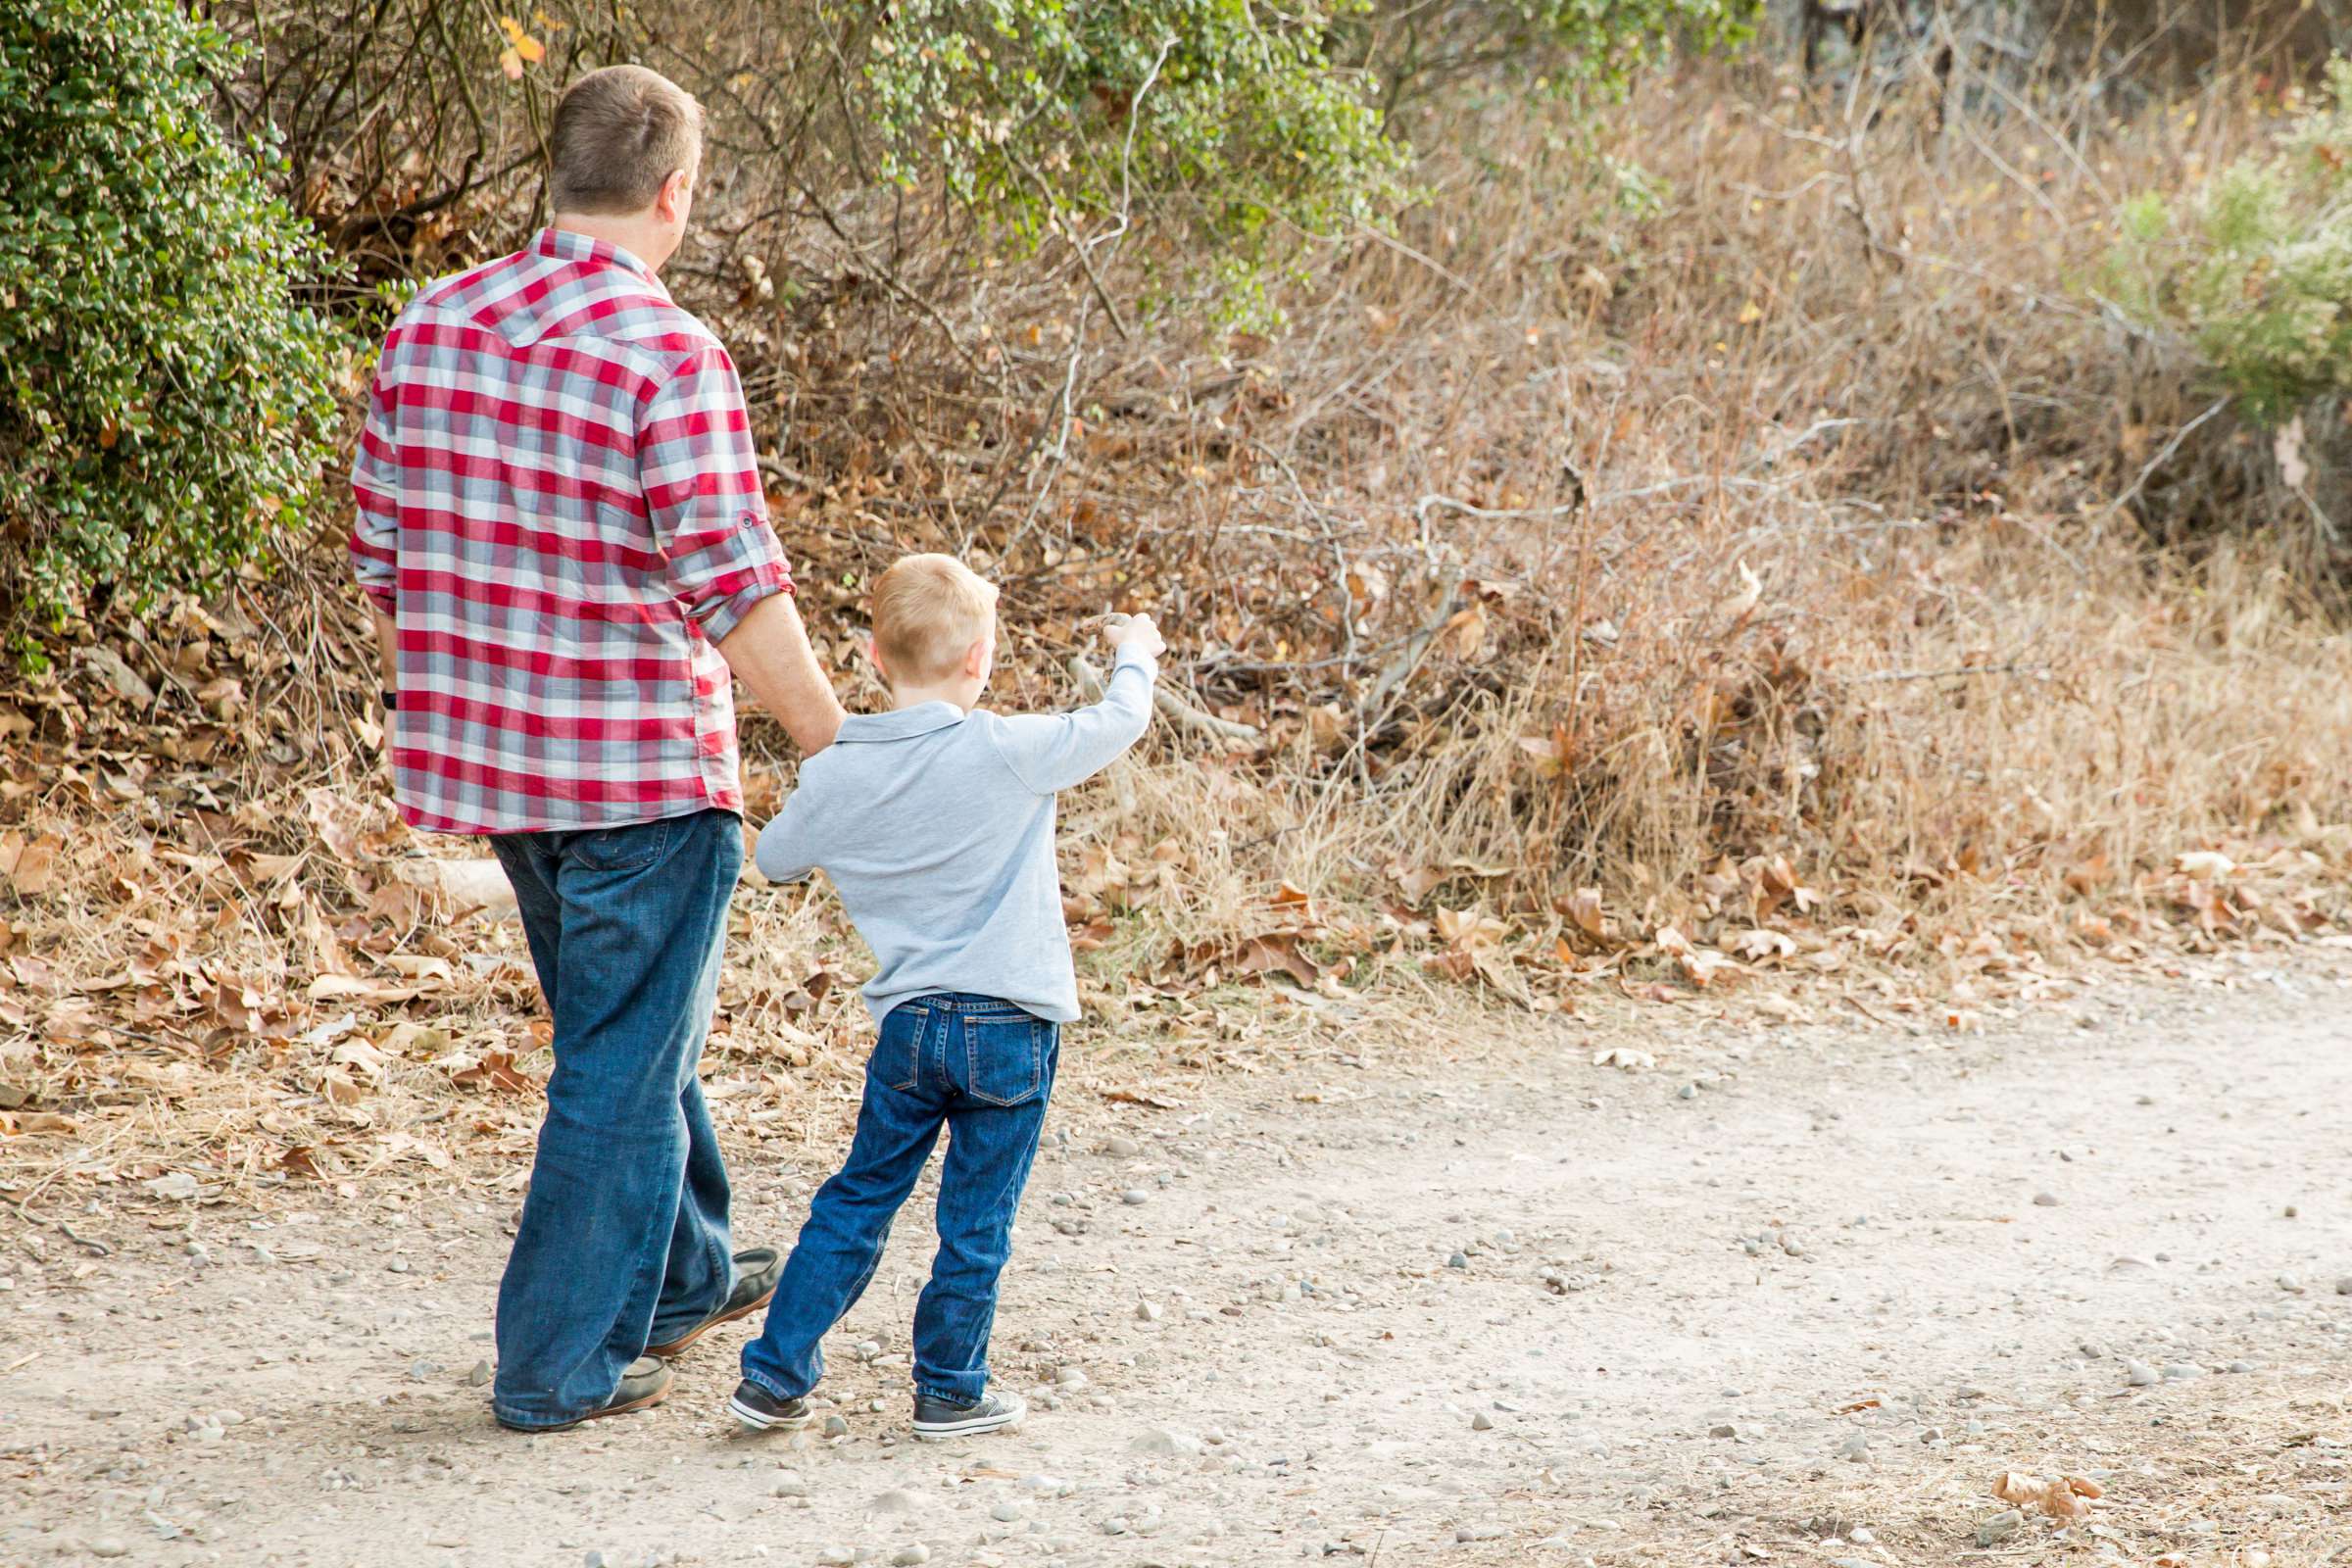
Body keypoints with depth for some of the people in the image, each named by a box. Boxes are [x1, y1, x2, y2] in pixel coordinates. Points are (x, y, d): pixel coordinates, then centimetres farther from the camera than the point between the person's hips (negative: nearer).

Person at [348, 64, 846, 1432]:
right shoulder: (668, 354, -18)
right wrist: (839, 753, -11)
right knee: (626, 1063, 4)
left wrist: (445, 719, 23)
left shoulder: (430, 329, 3)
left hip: (490, 755, 7)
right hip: (644, 768, -7)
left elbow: (382, 556, 10)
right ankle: (561, 1361, 8)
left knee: (625, 1021, 25)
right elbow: (732, 588, -20)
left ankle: (685, 1272, 40)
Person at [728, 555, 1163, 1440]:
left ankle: (774, 1376, 14)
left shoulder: (833, 778, -2)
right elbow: (1120, 724, 1)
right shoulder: (1009, 753, -13)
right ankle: (949, 1391, 16)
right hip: (1011, 1028, -3)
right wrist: (1135, 655, 22)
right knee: (976, 1220, 7)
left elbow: (775, 859, 15)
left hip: (908, 1024, 3)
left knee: (857, 1200, 14)